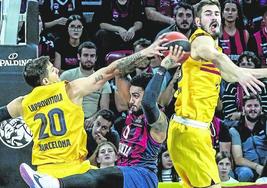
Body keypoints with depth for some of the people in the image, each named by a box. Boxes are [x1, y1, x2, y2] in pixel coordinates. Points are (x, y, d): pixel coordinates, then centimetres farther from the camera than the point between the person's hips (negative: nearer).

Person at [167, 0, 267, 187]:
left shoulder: (213, 44, 19)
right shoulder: (201, 39, -9)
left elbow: (227, 74, 37)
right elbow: (217, 57, -34)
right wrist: (240, 74, -54)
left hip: (197, 129, 10)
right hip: (189, 129, -10)